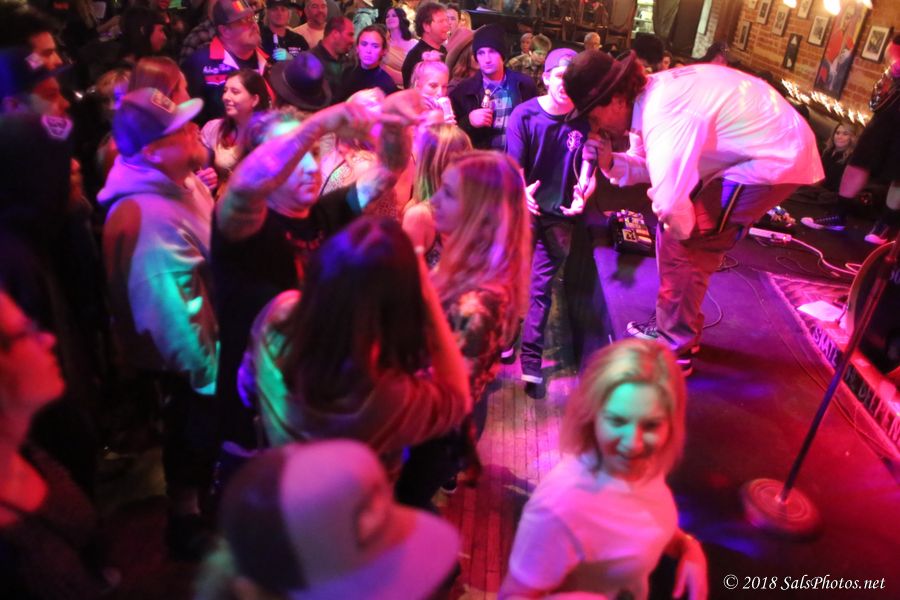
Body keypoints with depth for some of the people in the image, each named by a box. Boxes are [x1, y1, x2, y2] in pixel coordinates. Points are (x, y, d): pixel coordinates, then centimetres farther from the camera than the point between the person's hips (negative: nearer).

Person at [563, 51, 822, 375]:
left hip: (776, 160, -9)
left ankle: (673, 351, 6)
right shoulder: (649, 96, 0)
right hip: (774, 143, 9)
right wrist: (609, 161, -8)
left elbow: (669, 204, -37)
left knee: (680, 241, -9)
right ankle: (674, 325, 30)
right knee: (683, 233, 14)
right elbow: (648, 166, 11)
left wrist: (681, 229, -14)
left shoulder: (664, 116, -31)